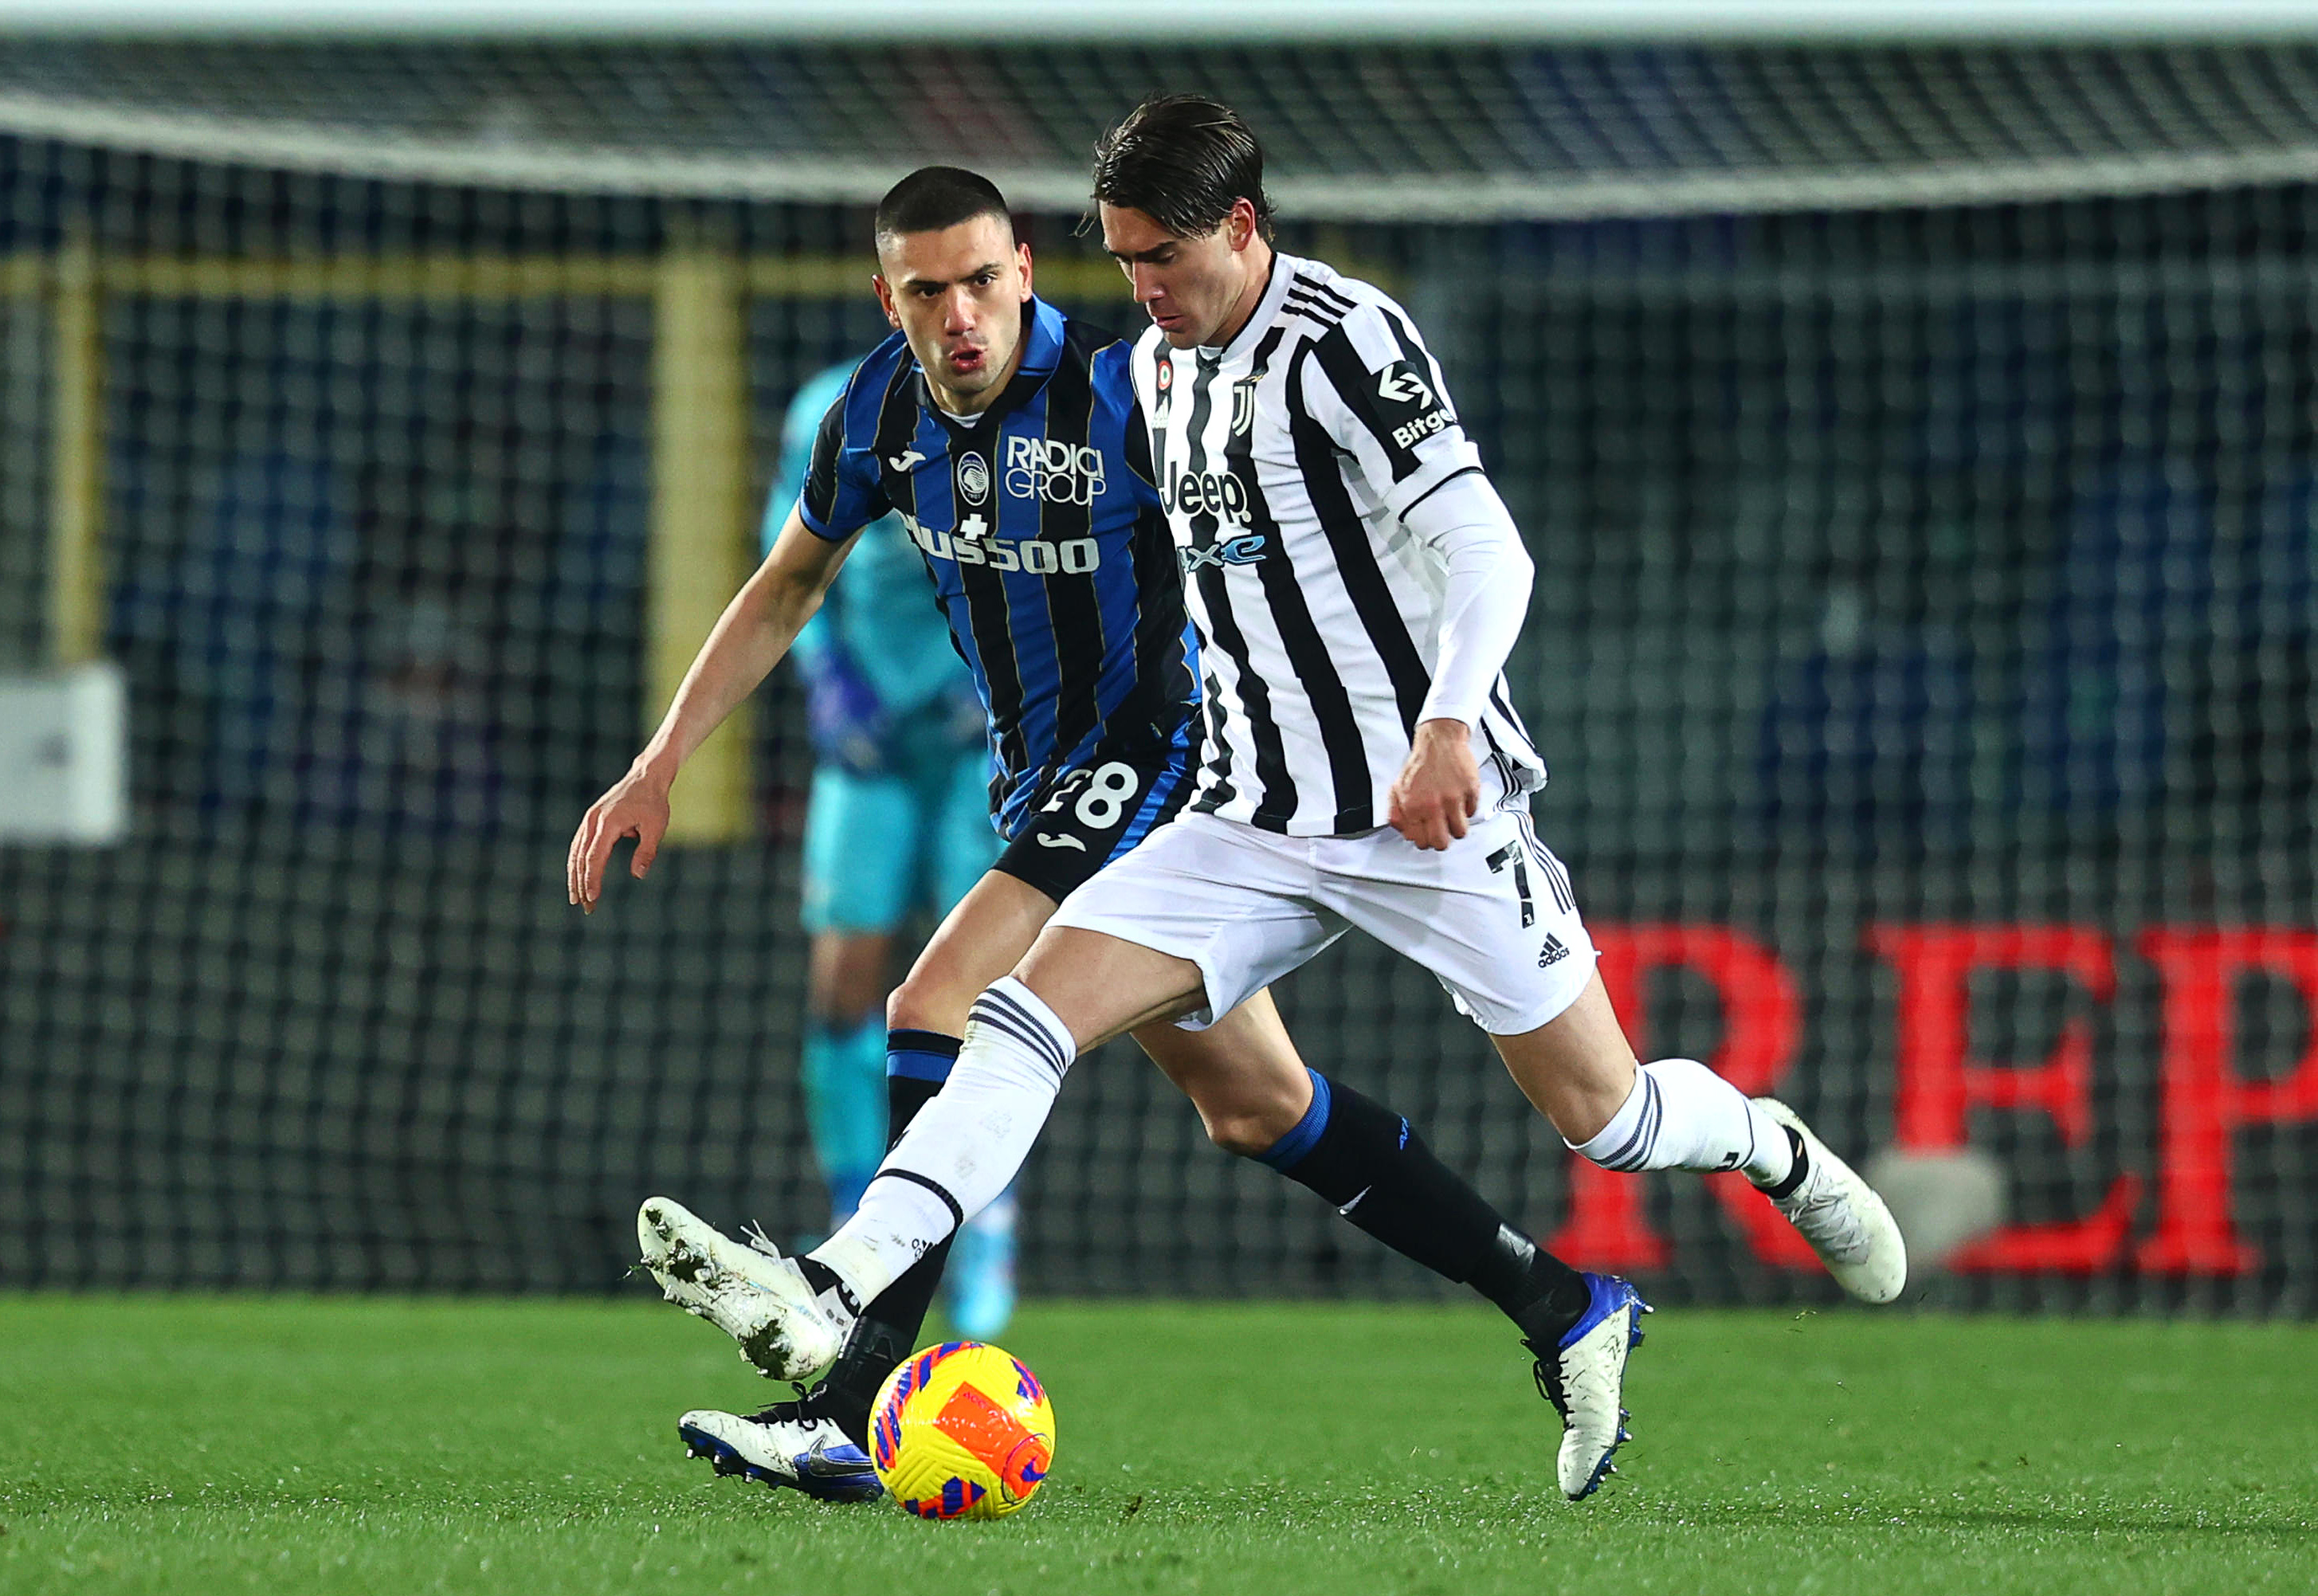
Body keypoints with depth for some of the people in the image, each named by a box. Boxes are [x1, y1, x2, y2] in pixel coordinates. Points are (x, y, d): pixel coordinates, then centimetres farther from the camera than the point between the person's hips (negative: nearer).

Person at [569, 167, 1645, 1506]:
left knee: (943, 1010, -22)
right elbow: (786, 590, 16)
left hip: (1153, 756, -8)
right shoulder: (883, 414, 0)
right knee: (1253, 1105, 12)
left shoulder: (1124, 395, -19)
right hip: (1043, 781, 8)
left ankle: (854, 1401, -26)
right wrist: (662, 764, 12)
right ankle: (1563, 1306, 24)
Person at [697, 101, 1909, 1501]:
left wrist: (1447, 727, -33)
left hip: (1432, 807, -6)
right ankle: (835, 1291, -24)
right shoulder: (1160, 365, 11)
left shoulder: (1347, 340, -14)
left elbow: (1485, 548, -20)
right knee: (1035, 1003, -13)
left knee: (1603, 1113, 1)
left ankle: (1777, 1154, 35)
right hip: (1257, 824, 6)